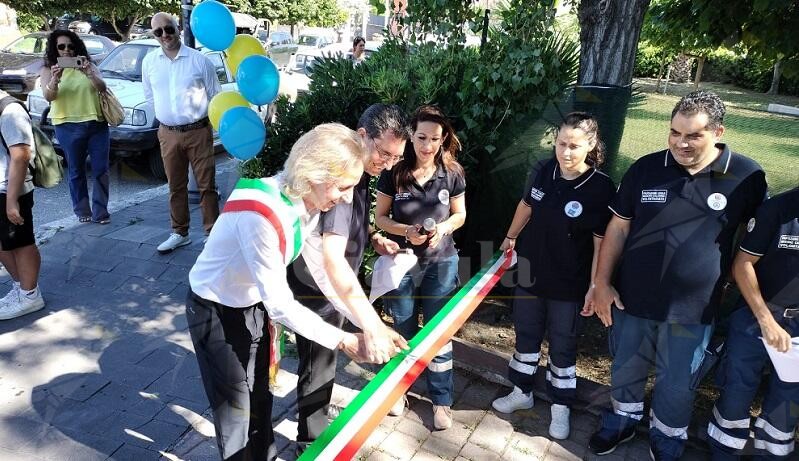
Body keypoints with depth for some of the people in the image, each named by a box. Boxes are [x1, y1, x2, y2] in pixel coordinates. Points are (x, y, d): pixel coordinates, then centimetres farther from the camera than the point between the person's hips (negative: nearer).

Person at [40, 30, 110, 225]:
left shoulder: (88, 65, 8)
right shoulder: (48, 70, 4)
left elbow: (102, 88, -6)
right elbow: (48, 96, -10)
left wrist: (88, 72, -24)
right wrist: (55, 79, -29)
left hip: (97, 124, 1)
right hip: (69, 128, -1)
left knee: (101, 170, 1)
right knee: (76, 171, 4)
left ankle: (100, 211, 8)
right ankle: (82, 211, 13)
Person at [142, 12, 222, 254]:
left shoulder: (199, 59, -4)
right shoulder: (149, 62, 6)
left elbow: (216, 96, 2)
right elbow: (149, 96, 17)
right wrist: (168, 113, 10)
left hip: (198, 132, -3)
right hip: (168, 134, 4)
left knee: (206, 185, 0)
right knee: (176, 187, 13)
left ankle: (212, 233, 9)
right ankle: (180, 233, 25)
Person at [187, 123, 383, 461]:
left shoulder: (308, 201, -14)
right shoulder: (260, 215, -39)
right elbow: (280, 305, -35)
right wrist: (342, 340, -30)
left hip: (255, 304, 7)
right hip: (215, 311, -7)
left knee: (260, 394, 21)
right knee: (234, 404, 10)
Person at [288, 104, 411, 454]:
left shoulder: (361, 170, -2)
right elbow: (333, 259, -43)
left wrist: (373, 238, -3)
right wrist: (372, 325, -49)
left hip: (334, 286, 9)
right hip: (315, 290, -9)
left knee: (324, 360, 27)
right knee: (318, 367, 10)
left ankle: (316, 419, 51)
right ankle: (311, 442, 33)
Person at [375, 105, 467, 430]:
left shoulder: (452, 174, -6)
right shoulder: (394, 173, -10)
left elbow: (460, 214, 5)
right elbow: (380, 217, -3)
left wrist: (443, 228, -16)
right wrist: (406, 231, -21)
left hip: (441, 263, 1)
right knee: (403, 331, 16)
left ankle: (441, 400, 27)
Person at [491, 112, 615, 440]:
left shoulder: (601, 188, -20)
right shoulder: (543, 170, -8)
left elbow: (601, 243, -15)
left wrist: (594, 287, -13)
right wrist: (511, 237, 20)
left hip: (569, 284, -4)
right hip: (529, 272, 4)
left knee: (563, 345, 13)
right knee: (526, 335, 19)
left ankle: (561, 406, 33)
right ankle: (522, 392, 40)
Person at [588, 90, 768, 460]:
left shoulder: (746, 176, -8)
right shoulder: (645, 168, -6)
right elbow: (618, 227, -1)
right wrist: (601, 281, -4)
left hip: (692, 310, -1)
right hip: (632, 298, 1)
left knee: (677, 385, 16)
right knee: (625, 369, 20)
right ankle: (623, 419, 46)